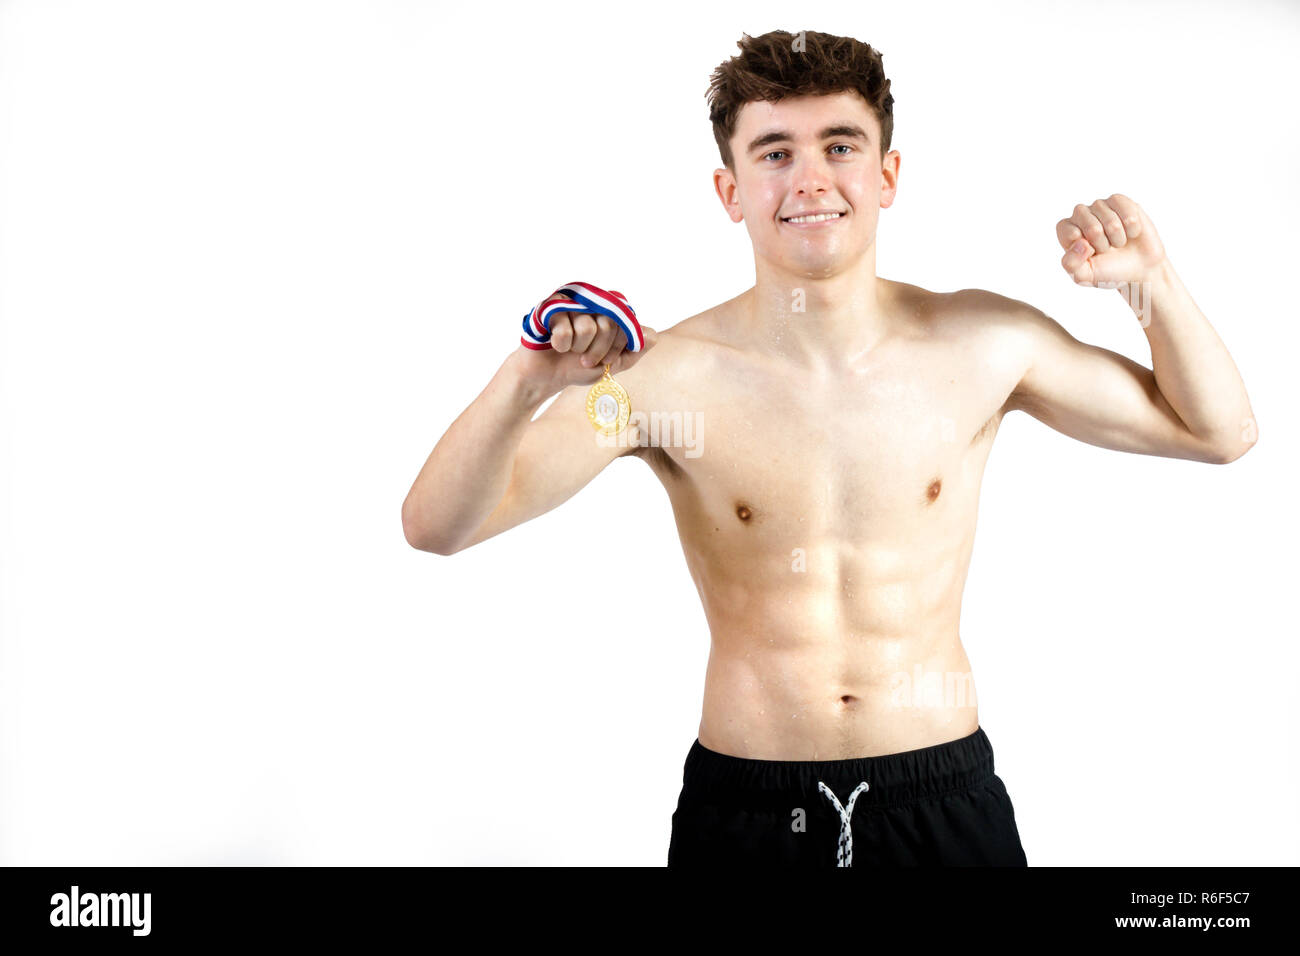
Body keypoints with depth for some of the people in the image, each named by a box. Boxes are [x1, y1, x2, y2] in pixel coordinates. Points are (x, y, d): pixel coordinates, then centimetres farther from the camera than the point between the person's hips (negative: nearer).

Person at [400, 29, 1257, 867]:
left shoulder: (984, 343, -5)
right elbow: (437, 526, -17)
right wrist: (528, 382, -35)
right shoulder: (667, 375, -13)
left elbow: (1218, 433, 8)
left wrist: (1151, 283, -9)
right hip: (744, 809, -1)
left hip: (946, 802, 2)